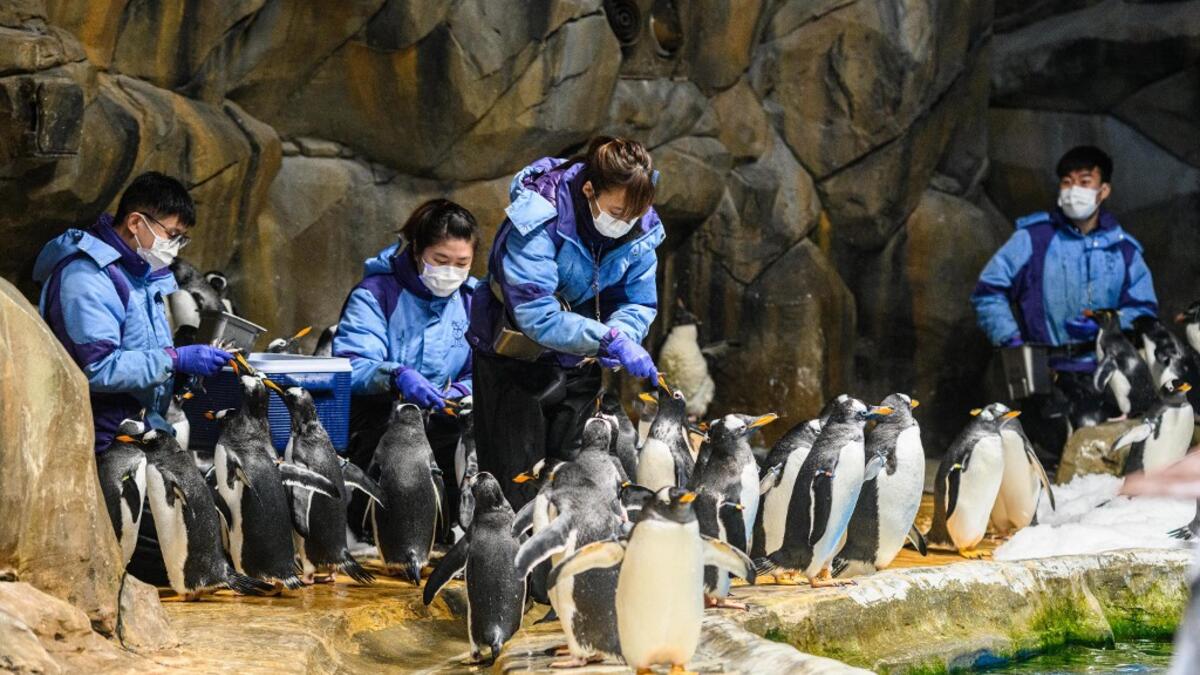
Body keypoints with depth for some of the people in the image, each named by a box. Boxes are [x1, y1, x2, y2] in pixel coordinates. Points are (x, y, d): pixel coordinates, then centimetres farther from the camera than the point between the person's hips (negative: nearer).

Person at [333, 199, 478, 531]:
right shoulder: (376, 293, -4)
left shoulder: (474, 301, 12)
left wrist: (461, 394, -19)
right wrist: (396, 376, -39)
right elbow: (350, 366, -18)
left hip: (443, 420, 4)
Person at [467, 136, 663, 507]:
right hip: (517, 361, -5)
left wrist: (623, 337, -27)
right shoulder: (538, 217, -27)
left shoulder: (641, 227, -10)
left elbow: (638, 302, -4)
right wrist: (609, 339, -39)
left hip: (578, 364, 5)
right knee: (517, 481, -4)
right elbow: (536, 314, -33)